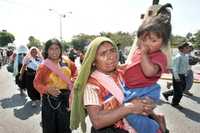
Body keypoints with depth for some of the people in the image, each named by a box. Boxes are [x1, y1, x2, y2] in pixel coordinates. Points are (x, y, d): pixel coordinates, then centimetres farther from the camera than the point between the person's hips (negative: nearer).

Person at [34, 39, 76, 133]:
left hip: (66, 98, 3)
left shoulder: (66, 61, -1)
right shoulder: (43, 66, -11)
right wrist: (47, 89, -25)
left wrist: (73, 81, 4)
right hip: (49, 99, -2)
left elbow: (74, 71, 17)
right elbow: (36, 83, -8)